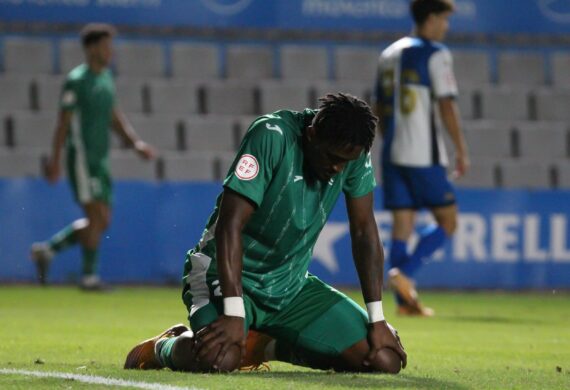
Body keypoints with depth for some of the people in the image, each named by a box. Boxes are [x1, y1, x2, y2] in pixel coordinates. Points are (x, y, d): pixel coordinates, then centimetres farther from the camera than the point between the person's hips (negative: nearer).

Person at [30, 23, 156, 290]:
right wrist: (55, 161, -13)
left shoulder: (106, 78, 13)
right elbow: (64, 123, -11)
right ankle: (88, 276, -1)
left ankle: (47, 250, 19)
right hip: (82, 157, -8)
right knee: (97, 218, -10)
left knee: (101, 222, 8)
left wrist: (136, 143, 7)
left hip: (99, 161, 8)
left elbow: (114, 117, 19)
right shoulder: (76, 81, -11)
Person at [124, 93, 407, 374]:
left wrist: (377, 319, -3)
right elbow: (230, 224, -26)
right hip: (228, 275, -6)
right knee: (218, 359, -37)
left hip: (291, 285, 6)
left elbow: (364, 232, 3)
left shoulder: (355, 153, -5)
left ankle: (269, 346, 14)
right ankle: (163, 347, 3)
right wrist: (234, 315, -32)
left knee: (386, 359, -10)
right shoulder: (273, 136, -22)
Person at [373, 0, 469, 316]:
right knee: (447, 221, 2)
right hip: (424, 156, -7)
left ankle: (405, 300, 1)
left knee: (402, 225, 5)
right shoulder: (436, 54, -6)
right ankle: (405, 272, -14)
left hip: (393, 152, 7)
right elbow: (447, 106, -12)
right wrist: (461, 150, -8)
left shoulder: (389, 54, 15)